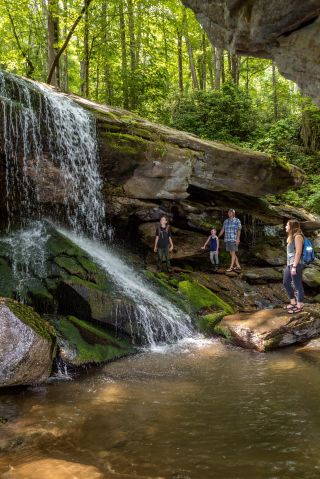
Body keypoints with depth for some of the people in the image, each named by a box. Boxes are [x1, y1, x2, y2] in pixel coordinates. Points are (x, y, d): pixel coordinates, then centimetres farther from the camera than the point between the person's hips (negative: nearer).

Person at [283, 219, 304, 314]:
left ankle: (299, 306, 8)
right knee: (286, 283, 16)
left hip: (296, 264, -10)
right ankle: (293, 303, 28)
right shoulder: (291, 236, 16)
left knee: (297, 285, -2)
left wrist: (294, 266, -20)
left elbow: (298, 252, -18)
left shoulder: (298, 236, -13)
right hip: (289, 264, 10)